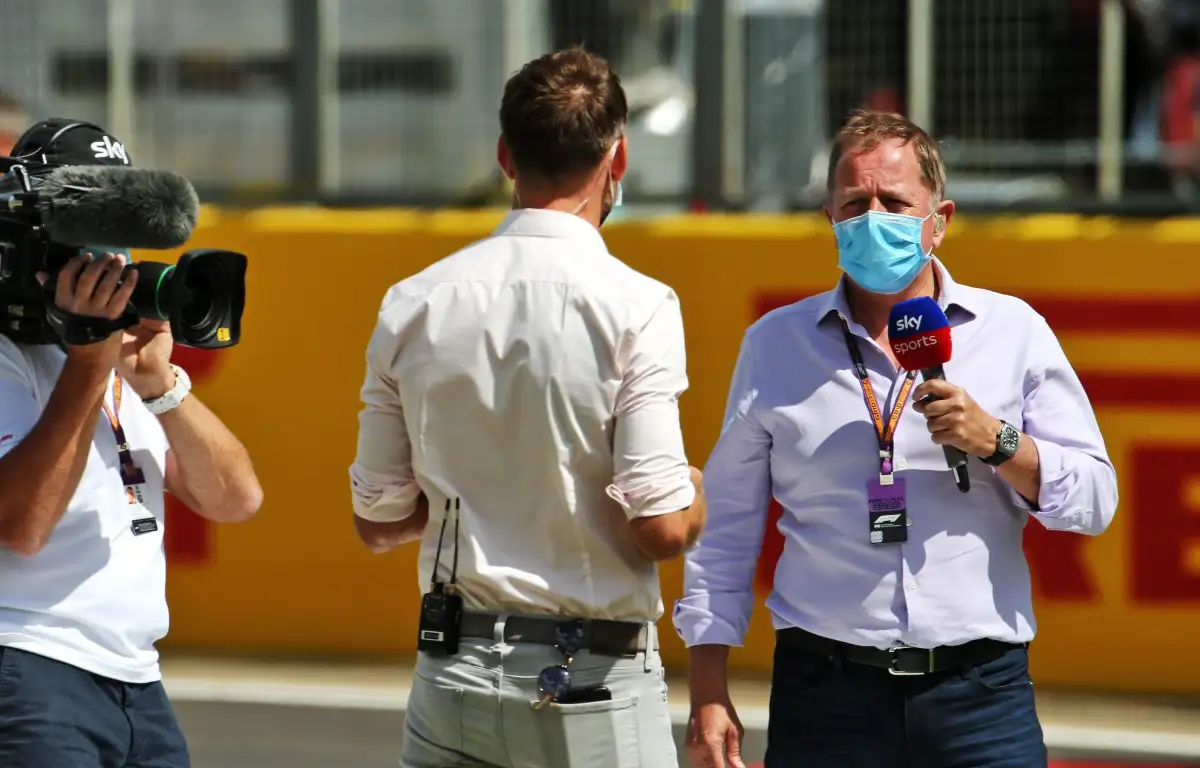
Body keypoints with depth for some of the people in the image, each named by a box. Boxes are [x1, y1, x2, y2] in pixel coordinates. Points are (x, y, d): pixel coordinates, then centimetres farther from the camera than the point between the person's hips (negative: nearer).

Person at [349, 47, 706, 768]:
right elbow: (660, 526, -15)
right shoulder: (637, 307, -11)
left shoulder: (411, 305, 3)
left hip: (454, 678, 4)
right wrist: (697, 496, 7)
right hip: (595, 681, -4)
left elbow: (379, 520, 8)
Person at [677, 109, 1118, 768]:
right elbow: (727, 528, 13)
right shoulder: (774, 344, 11)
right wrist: (708, 693, 6)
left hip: (980, 692, 0)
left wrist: (996, 442, -12)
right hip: (826, 694, 1)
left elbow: (1094, 501, 5)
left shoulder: (1014, 332, 8)